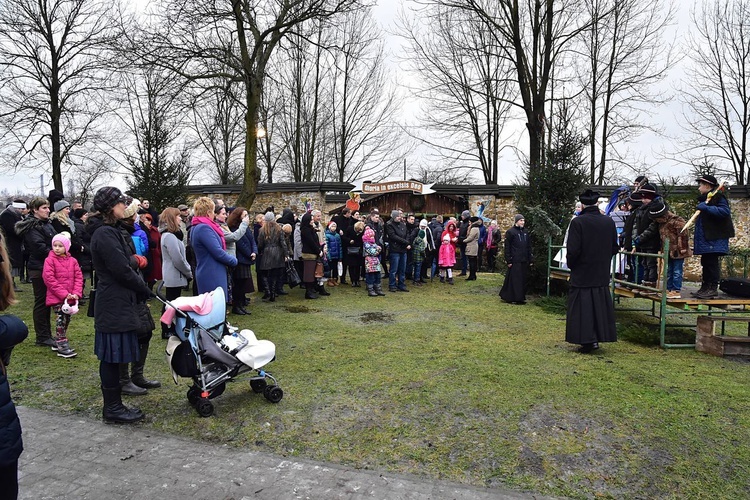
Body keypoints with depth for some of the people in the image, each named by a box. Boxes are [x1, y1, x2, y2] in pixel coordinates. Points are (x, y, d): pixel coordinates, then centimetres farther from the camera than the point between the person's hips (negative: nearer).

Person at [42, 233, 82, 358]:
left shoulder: (72, 261, 6)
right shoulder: (49, 260, -6)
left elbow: (79, 277, 5)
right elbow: (49, 279, -12)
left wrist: (76, 293, -9)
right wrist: (64, 294, -17)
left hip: (71, 297, 5)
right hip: (56, 297, -5)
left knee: (67, 319, 13)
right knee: (61, 320, -7)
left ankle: (58, 341, 29)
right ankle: (62, 347, 0)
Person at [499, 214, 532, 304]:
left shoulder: (525, 232, 14)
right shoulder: (510, 232, -6)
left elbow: (528, 246, 17)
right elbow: (507, 247, -8)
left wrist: (530, 259, 12)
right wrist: (508, 260, -13)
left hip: (524, 261, 6)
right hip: (515, 260, -6)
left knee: (523, 279, 9)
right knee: (515, 279, -3)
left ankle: (521, 297, 17)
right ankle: (513, 298, 4)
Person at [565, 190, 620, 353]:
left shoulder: (578, 222, -16)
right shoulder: (609, 222, 0)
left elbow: (573, 249, -17)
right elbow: (615, 248, 6)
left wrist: (570, 265, 0)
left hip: (582, 273, -4)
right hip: (602, 273, 5)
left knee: (582, 307, 4)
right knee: (600, 305, 15)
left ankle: (587, 341, 4)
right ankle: (598, 337, 20)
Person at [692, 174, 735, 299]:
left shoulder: (718, 196, -8)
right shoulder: (704, 198, 22)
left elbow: (725, 211, -24)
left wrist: (706, 208, -26)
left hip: (714, 238, -10)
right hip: (705, 238, 10)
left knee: (712, 263, -9)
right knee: (706, 263, 11)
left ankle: (713, 289, -7)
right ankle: (705, 288, 15)